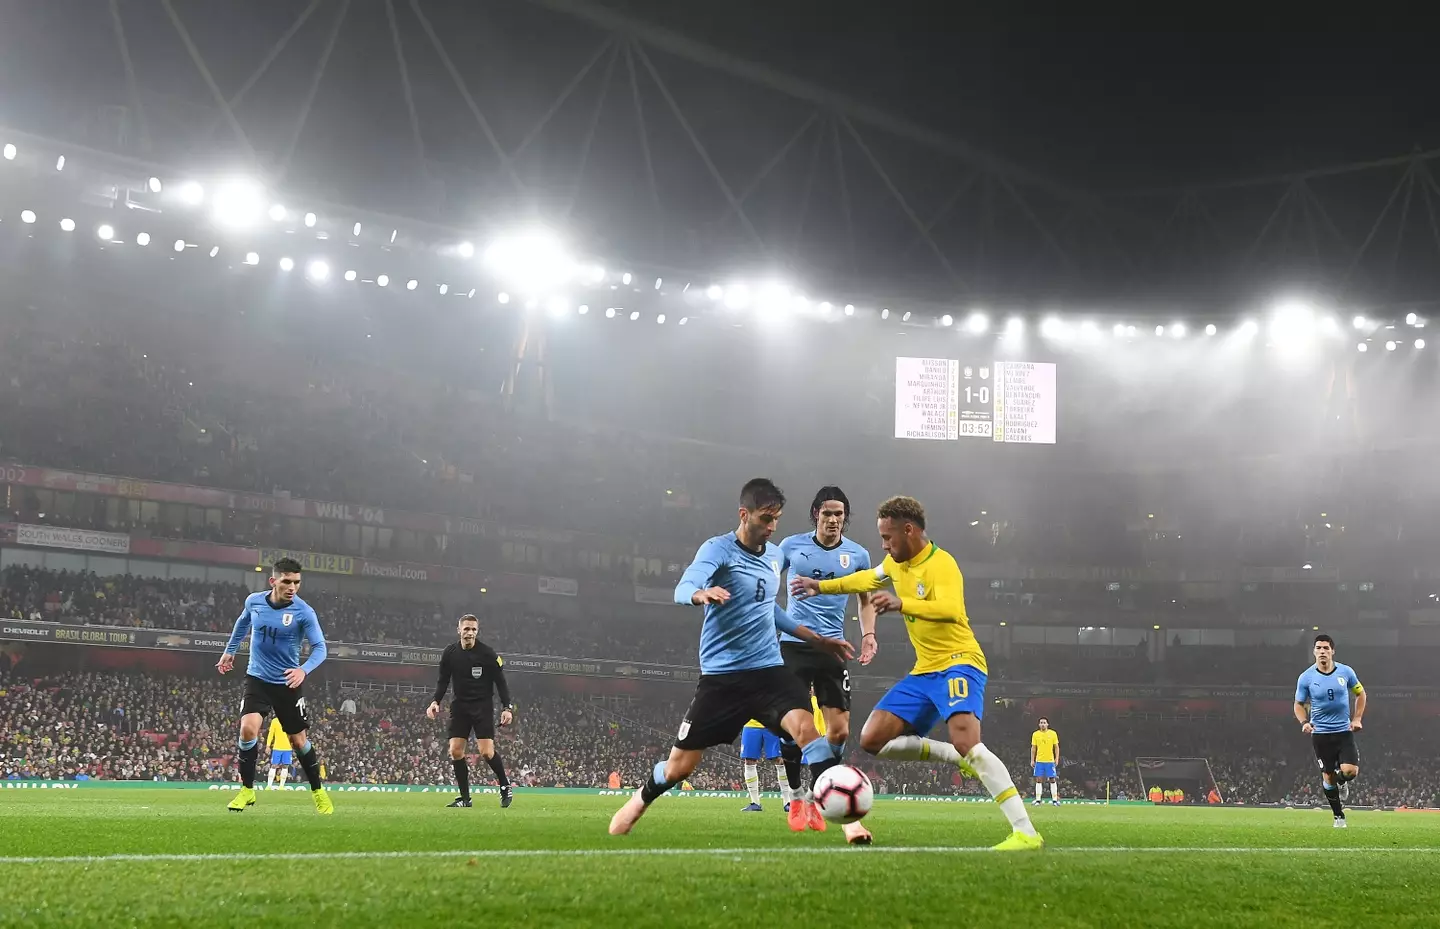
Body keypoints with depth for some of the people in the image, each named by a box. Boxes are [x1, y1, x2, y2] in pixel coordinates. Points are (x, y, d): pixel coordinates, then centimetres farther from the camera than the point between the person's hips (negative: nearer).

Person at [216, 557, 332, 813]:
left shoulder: (304, 612, -17)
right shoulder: (254, 601, -6)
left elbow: (319, 647, -17)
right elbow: (243, 623, 17)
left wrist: (304, 670, -35)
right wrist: (230, 651, 25)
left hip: (287, 683, -2)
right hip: (257, 679, 2)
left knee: (299, 740, 5)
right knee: (248, 728, -18)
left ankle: (318, 791, 25)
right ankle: (247, 789, -1)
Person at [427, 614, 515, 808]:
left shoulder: (488, 654, -11)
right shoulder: (449, 653, -1)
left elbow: (500, 682, -6)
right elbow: (443, 681, 9)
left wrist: (507, 708, -14)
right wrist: (435, 701, -6)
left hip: (483, 705, -4)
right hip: (460, 705, 4)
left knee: (486, 752, -14)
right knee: (455, 751, -4)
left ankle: (505, 786, 10)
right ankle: (465, 797, 7)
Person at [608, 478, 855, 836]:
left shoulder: (776, 554, 9)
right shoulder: (718, 549, -11)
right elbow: (683, 589, -28)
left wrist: (818, 640, 26)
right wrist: (702, 594, -52)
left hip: (769, 670, 4)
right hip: (721, 675, -4)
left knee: (805, 725, -25)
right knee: (679, 766, 4)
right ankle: (639, 801, 36)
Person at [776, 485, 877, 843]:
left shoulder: (857, 555, 5)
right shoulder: (792, 546, 1)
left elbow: (865, 599, 20)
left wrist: (868, 634, 5)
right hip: (793, 643, -2)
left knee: (839, 730, -4)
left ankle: (816, 800, 10)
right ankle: (796, 798, 12)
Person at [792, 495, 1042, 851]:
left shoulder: (941, 564, -18)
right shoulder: (896, 563, 9)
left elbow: (952, 609, -37)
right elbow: (869, 579, 32)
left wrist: (902, 603, -50)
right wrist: (821, 586, 35)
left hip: (958, 663, -9)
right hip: (924, 671, 9)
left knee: (965, 741, -31)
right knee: (872, 739, 1)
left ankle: (1026, 832, -30)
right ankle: (962, 760, 11)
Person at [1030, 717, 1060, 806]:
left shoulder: (1053, 733, 1)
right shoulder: (1035, 734, 4)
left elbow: (1056, 747, 5)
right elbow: (1033, 748, 8)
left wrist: (1057, 758, -3)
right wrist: (1032, 760, 3)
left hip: (1050, 761, -1)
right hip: (1039, 761, 1)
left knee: (1052, 780, 0)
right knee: (1039, 780, -1)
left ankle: (1055, 800, 5)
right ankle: (1038, 800, 2)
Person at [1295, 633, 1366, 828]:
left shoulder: (1346, 672, -2)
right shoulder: (1306, 677, -5)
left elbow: (1360, 693, 13)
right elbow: (1299, 704, 5)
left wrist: (1357, 719, 3)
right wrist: (1304, 722, -14)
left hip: (1344, 731, 1)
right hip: (1320, 733, -1)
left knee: (1350, 771, -16)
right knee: (1328, 777, 1)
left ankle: (1341, 783, 22)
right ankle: (1339, 816, 19)